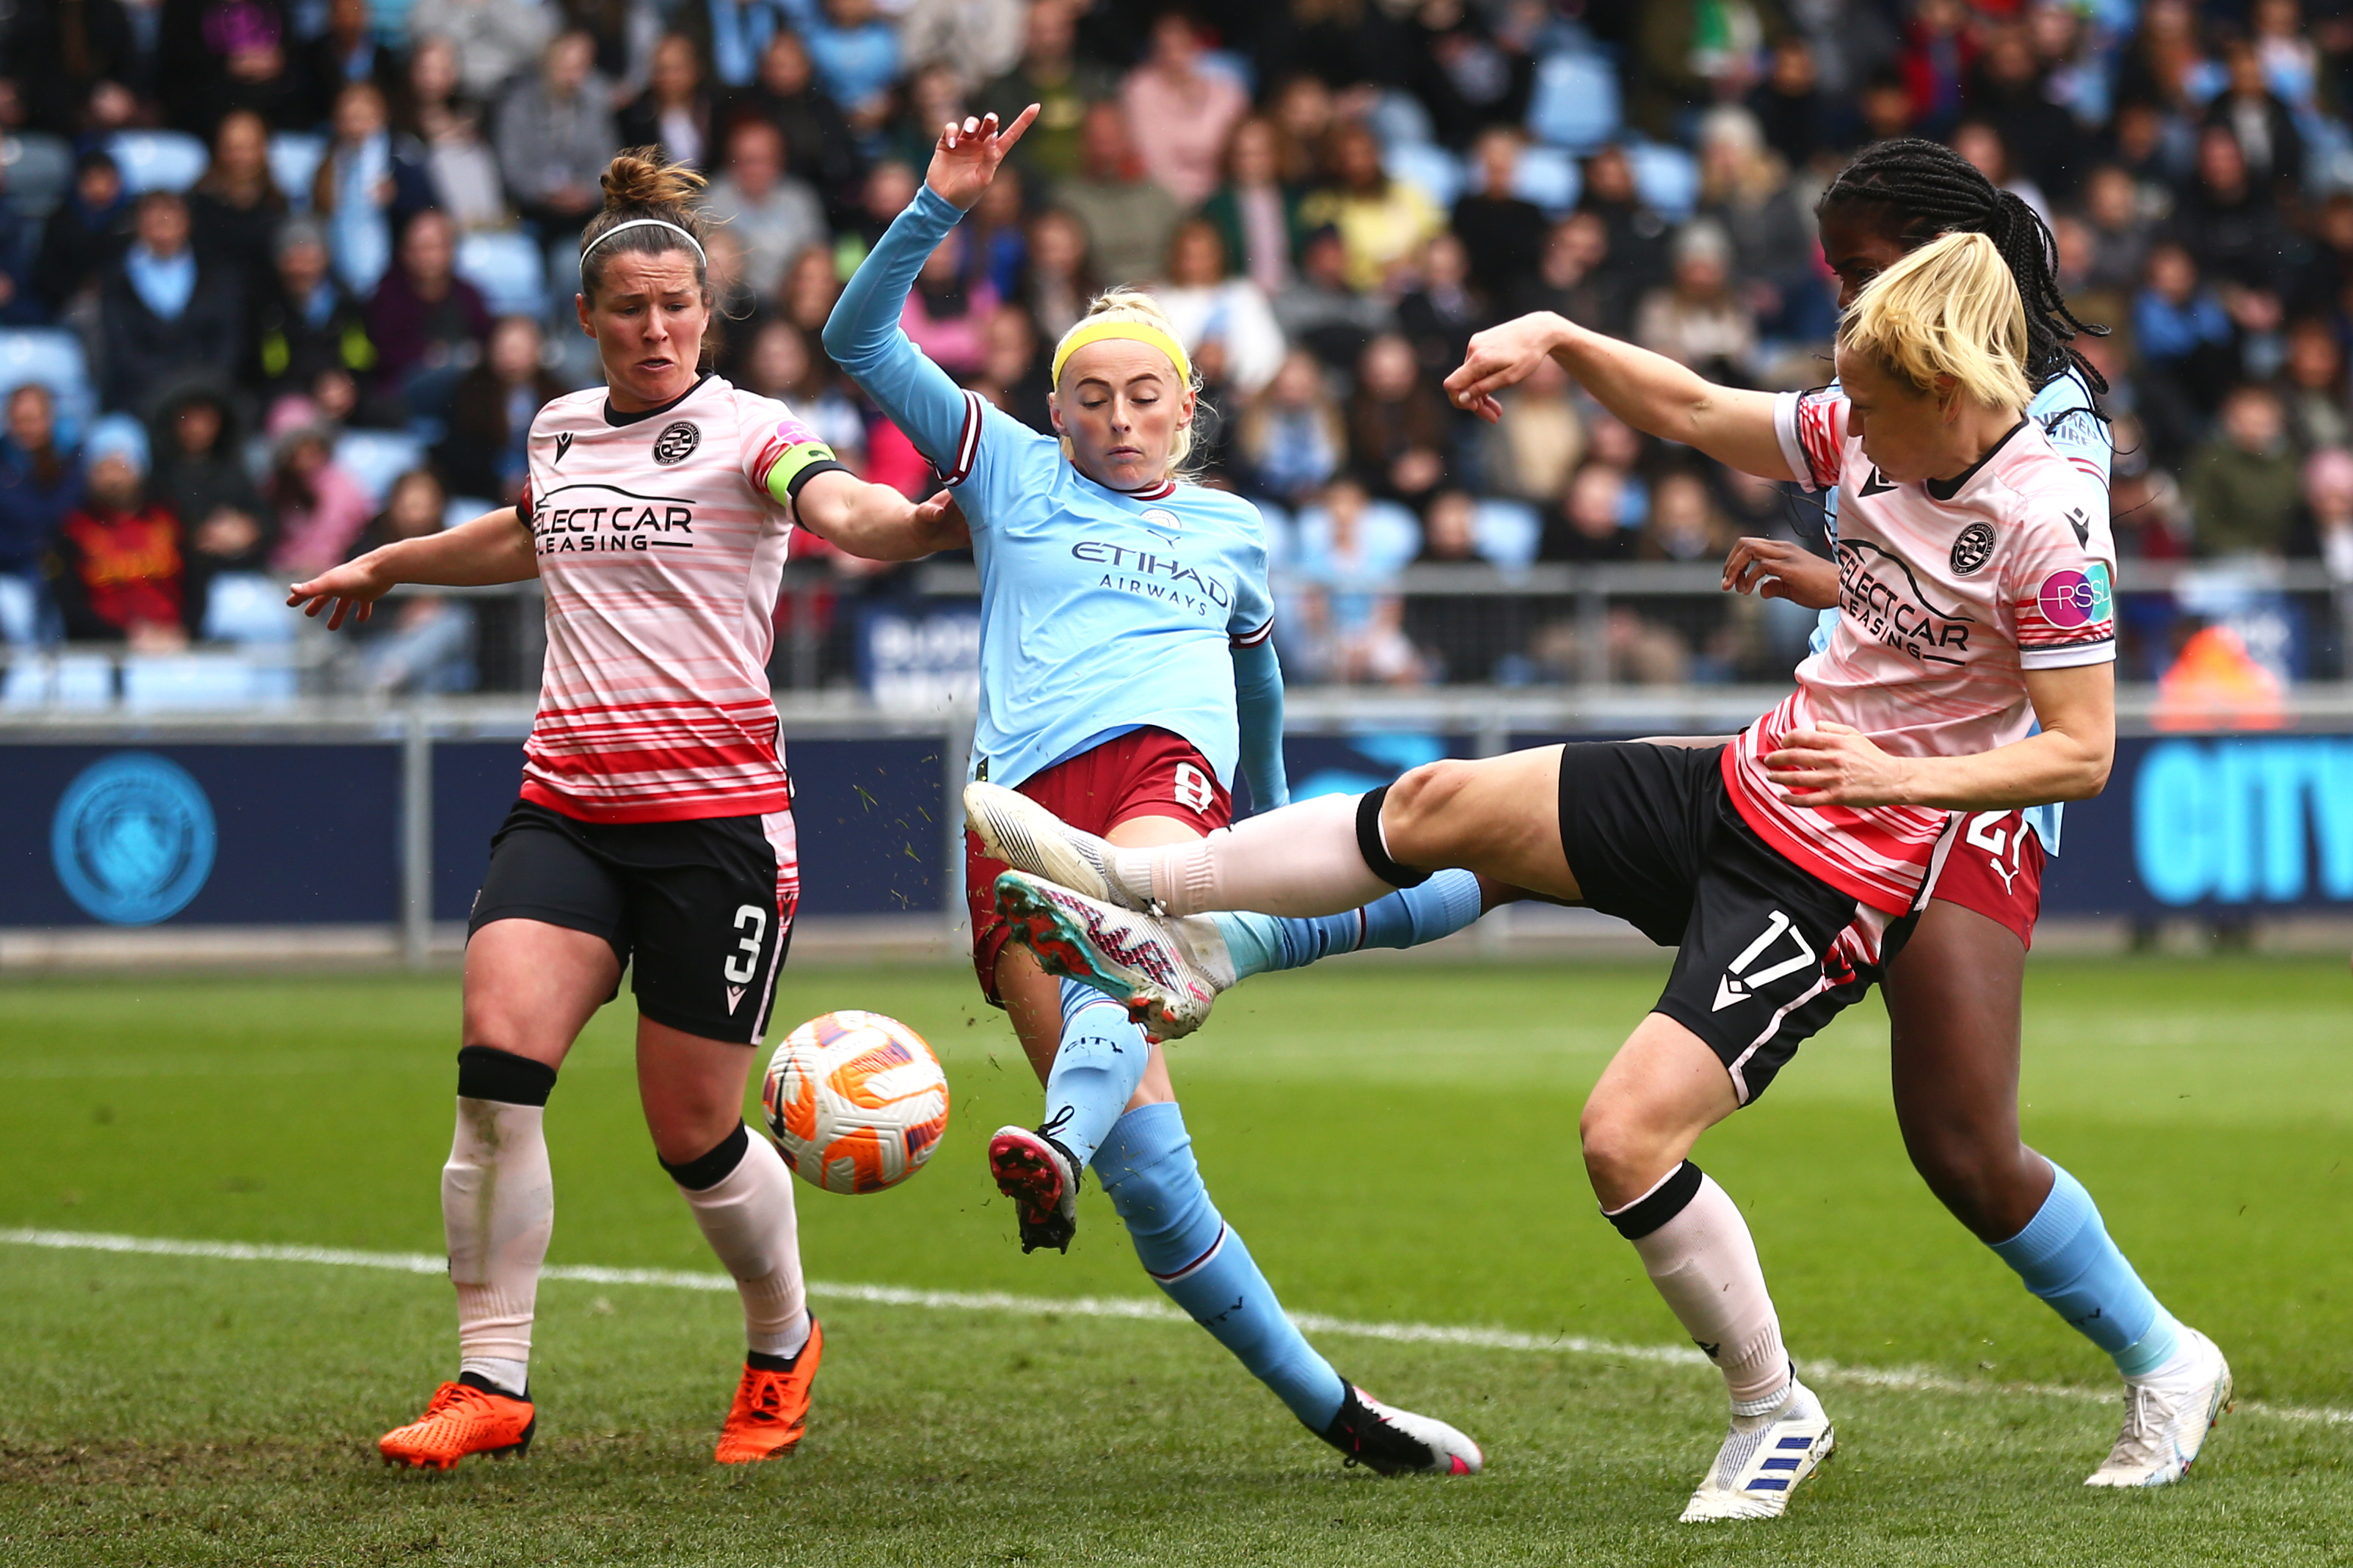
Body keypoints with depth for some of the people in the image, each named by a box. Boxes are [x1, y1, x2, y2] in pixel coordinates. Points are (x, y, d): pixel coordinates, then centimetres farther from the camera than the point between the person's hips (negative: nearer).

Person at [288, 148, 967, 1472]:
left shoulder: (745, 432, -4)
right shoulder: (561, 430, 13)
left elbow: (846, 511, -26)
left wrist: (928, 522, -49)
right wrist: (389, 566, 50)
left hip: (717, 818, -5)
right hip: (568, 807, 5)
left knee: (695, 1135, -1)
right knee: (497, 1070, -15)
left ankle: (785, 1345, 27)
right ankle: (494, 1387, -8)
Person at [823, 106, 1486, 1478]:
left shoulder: (1231, 528, 27)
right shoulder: (1017, 478, 22)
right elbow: (861, 341, 15)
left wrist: (1275, 819, 54)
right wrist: (940, 211, 5)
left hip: (1165, 764, 0)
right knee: (1151, 1179, -14)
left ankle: (1059, 1151, -70)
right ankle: (1330, 1408, -6)